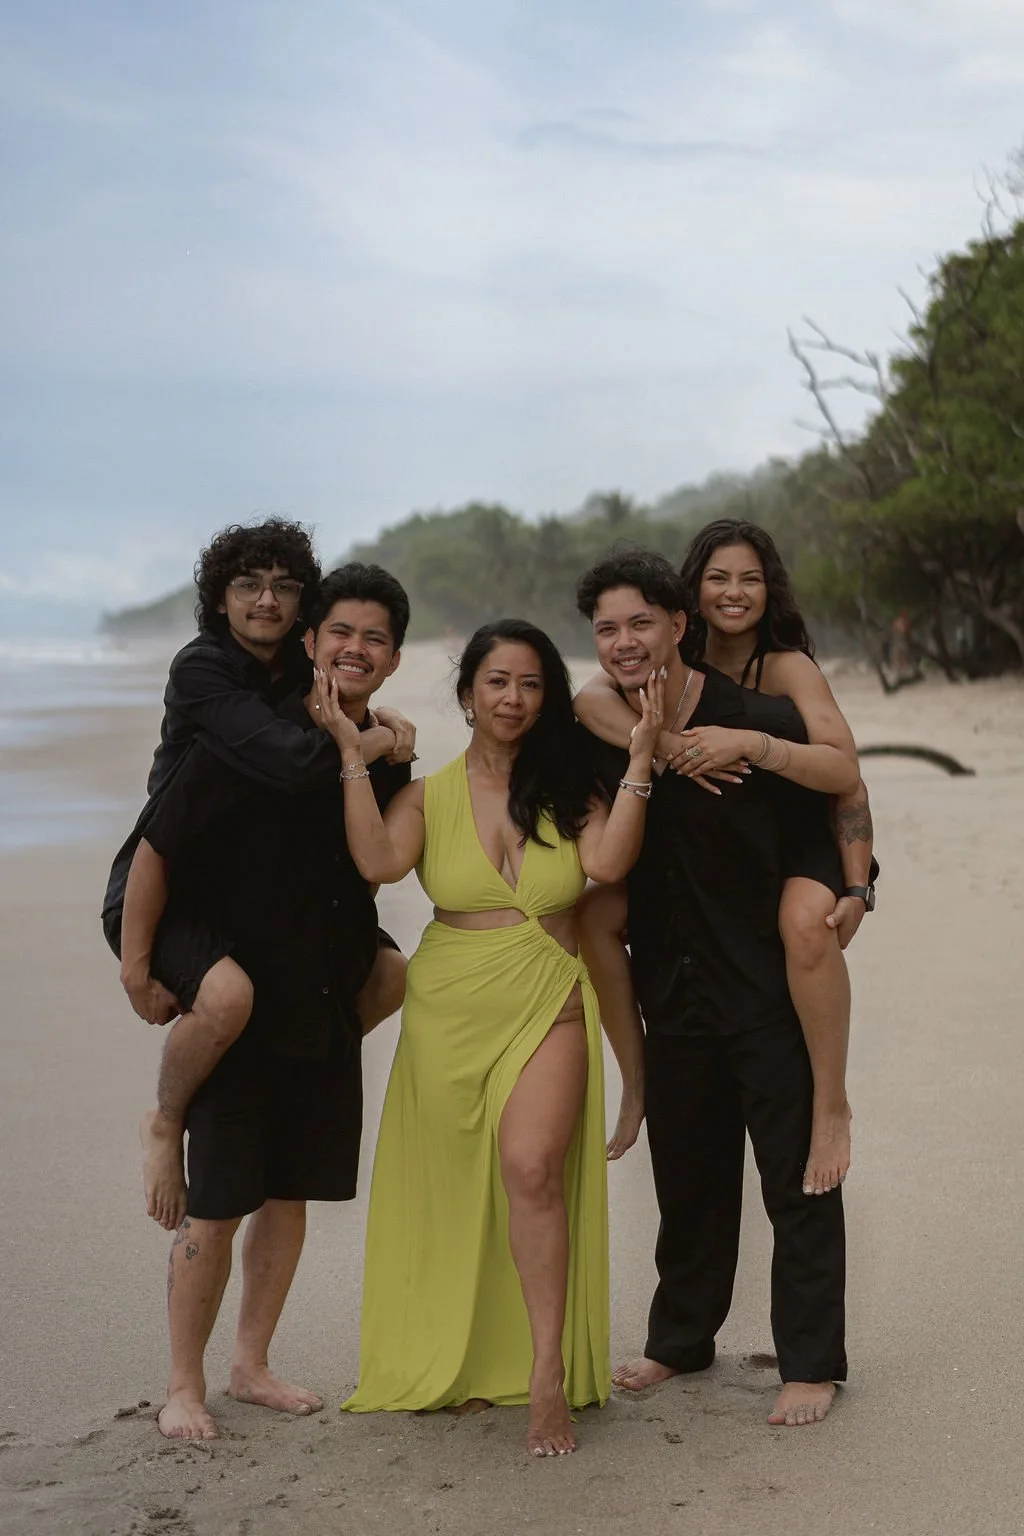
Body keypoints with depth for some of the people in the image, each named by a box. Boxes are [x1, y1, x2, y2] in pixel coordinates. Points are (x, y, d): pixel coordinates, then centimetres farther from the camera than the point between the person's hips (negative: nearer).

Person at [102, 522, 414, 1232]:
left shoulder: (300, 671, 3)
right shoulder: (202, 667, -20)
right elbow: (289, 759, -34)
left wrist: (382, 719, -7)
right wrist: (379, 741, -17)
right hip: (163, 891, -8)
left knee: (391, 973, 3)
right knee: (228, 992, -36)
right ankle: (166, 1123, -6)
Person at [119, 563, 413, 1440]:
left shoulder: (387, 764, 3)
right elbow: (157, 851, -11)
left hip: (328, 1013, 5)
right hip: (238, 1007, -5)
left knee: (290, 1197, 12)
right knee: (213, 1208, 0)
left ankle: (252, 1366, 28)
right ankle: (183, 1386, 15)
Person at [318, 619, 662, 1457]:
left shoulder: (571, 786, 7)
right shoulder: (430, 792, 5)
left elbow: (607, 862, -11)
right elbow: (379, 860, -13)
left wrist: (640, 758, -11)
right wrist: (353, 754, -10)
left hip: (548, 1006, -1)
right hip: (451, 1004, 1)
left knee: (531, 1166, -20)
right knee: (451, 1187, 6)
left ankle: (548, 1377, -15)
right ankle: (454, 1364, 25)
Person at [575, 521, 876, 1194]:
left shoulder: (787, 666, -15)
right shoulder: (674, 658, -3)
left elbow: (846, 772, -26)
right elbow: (590, 699, -23)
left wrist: (747, 743, -40)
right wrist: (669, 746, -39)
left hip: (803, 838, -5)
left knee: (804, 924, -38)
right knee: (598, 915, -12)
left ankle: (832, 1104, -23)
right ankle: (640, 1079, 6)